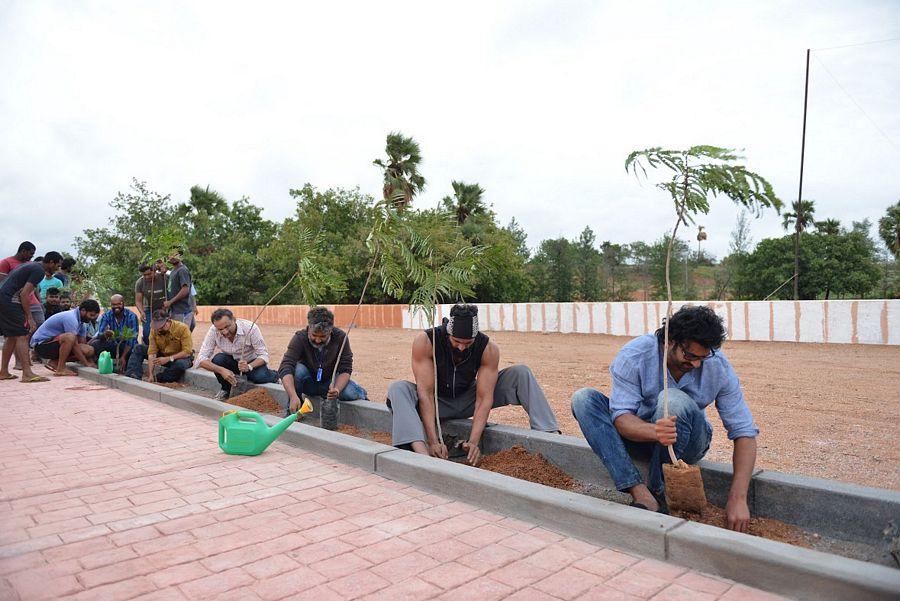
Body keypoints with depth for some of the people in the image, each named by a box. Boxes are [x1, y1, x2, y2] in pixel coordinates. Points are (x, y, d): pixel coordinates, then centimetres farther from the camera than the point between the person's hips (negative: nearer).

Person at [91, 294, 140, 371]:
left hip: (127, 346, -3)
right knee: (95, 344, -23)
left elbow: (131, 339, -19)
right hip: (112, 345, 3)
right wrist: (104, 335, -39)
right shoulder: (106, 315, -5)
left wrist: (123, 357, -29)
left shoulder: (131, 316, -14)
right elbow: (99, 334, -12)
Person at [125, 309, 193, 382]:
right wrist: (151, 374, -26)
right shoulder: (154, 330, -12)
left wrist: (168, 359, -33)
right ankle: (134, 375, -23)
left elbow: (187, 352, -26)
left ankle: (157, 380, -22)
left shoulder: (182, 328, -24)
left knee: (180, 365, -40)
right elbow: (152, 352, -17)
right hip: (163, 354, 5)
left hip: (181, 357, -4)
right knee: (138, 349, -7)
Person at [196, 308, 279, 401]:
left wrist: (249, 367, -43)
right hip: (231, 363, 2)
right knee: (218, 359, -29)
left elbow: (264, 355, -24)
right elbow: (201, 359, -24)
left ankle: (273, 375, 5)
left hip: (252, 363, -2)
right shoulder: (213, 331, -22)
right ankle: (226, 390, -2)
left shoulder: (250, 328, -28)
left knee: (260, 377, -33)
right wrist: (221, 370, -40)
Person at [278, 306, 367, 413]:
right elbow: (285, 368, -34)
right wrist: (293, 396, -49)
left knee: (351, 393, -29)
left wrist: (337, 389, -40)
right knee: (298, 369, -32)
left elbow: (345, 369, -19)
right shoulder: (300, 338, -23)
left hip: (330, 381, 0)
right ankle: (292, 410, -14)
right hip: (308, 383, 0)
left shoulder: (340, 337, -19)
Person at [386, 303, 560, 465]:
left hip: (467, 401, 2)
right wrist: (434, 441, -38)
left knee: (521, 373, -15)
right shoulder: (425, 342, -28)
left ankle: (550, 434, -19)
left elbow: (484, 399, -24)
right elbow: (426, 393, -30)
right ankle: (423, 455, -50)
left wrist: (474, 442, -36)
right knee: (398, 389, -34)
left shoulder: (489, 349, -22)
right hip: (437, 402, -1)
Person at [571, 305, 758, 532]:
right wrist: (653, 431, -49)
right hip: (639, 435, 1)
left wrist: (738, 498, -26)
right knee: (584, 398, -25)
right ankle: (642, 496, -35)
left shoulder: (718, 365, -18)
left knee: (674, 401, -34)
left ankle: (659, 494, -18)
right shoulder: (634, 355, -23)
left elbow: (744, 431, -16)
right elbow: (621, 418, -25)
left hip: (687, 442, -1)